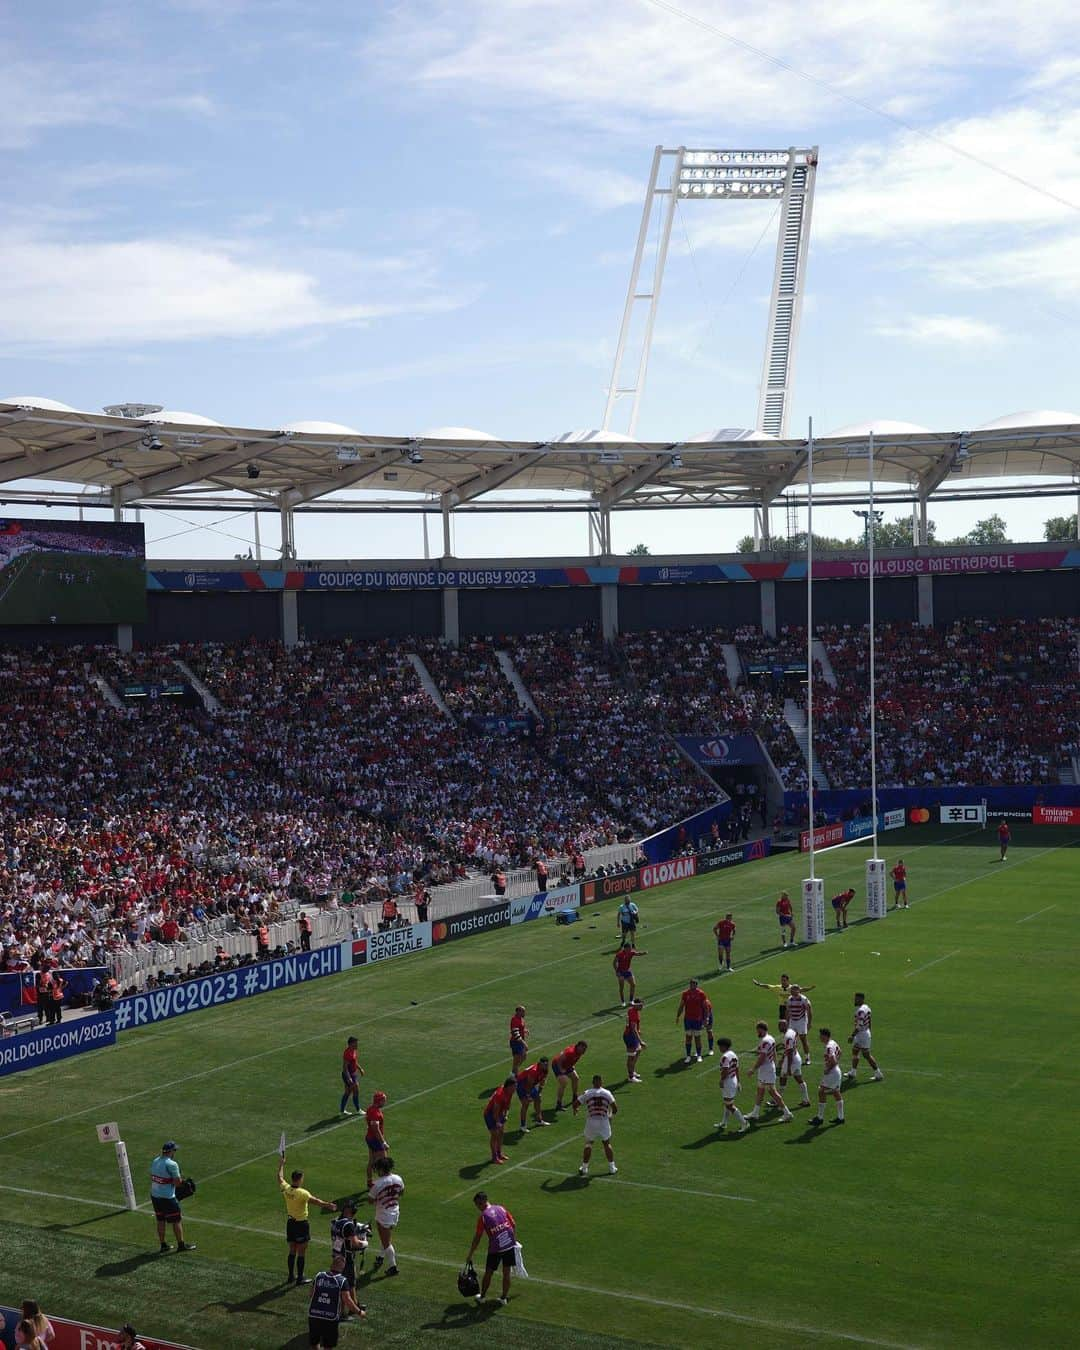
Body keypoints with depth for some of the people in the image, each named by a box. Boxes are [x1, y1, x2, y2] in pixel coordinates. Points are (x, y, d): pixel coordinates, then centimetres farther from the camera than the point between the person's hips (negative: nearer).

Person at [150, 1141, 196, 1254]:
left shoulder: (155, 1161, 4)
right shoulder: (172, 1164, -19)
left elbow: (152, 1178, 12)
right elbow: (177, 1181, -17)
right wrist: (180, 1176, 3)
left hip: (154, 1195, 7)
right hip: (167, 1197, -7)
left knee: (160, 1220, 16)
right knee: (177, 1220, 5)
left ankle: (163, 1245, 23)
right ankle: (181, 1245, 12)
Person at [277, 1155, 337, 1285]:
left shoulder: (286, 1189, -5)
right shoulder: (302, 1193, -23)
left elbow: (280, 1177, 13)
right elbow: (314, 1200, -33)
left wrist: (281, 1164, 27)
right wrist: (327, 1204, -34)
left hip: (290, 1222, 7)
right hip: (301, 1224, -7)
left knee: (292, 1251, 17)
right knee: (301, 1252, 4)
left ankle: (291, 1276, 25)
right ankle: (300, 1278, 8)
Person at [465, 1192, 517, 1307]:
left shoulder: (483, 1216, -7)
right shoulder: (502, 1208, 2)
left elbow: (477, 1238, -3)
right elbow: (514, 1225, 4)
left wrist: (470, 1255, 4)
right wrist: (514, 1240, 16)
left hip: (494, 1249, -3)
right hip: (510, 1245, 3)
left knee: (488, 1273, 16)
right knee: (506, 1273, 14)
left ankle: (482, 1296, 31)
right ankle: (504, 1298, 22)